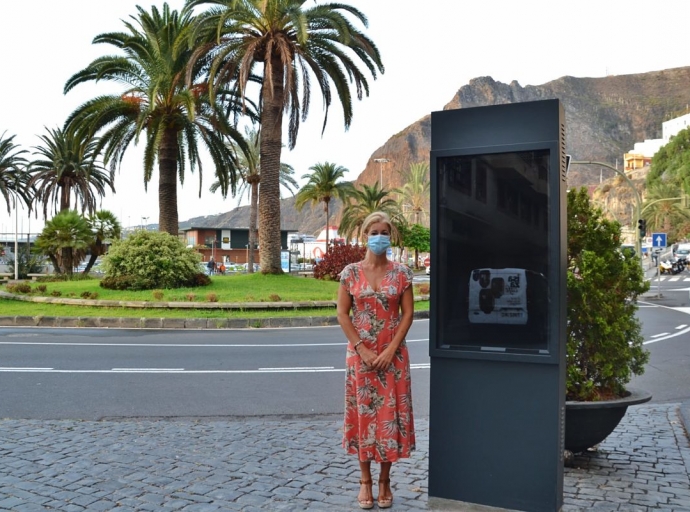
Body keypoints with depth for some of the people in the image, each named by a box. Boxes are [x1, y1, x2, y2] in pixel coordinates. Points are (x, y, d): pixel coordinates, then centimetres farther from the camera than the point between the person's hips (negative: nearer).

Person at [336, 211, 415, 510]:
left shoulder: (401, 272, -1)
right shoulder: (351, 272, -1)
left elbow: (408, 313, -2)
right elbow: (342, 313, -2)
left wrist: (391, 349, -11)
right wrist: (363, 350, -10)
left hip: (393, 354, 0)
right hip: (360, 354, 0)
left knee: (390, 413, 4)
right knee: (363, 412, 6)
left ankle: (385, 480, 19)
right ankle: (365, 480, 19)